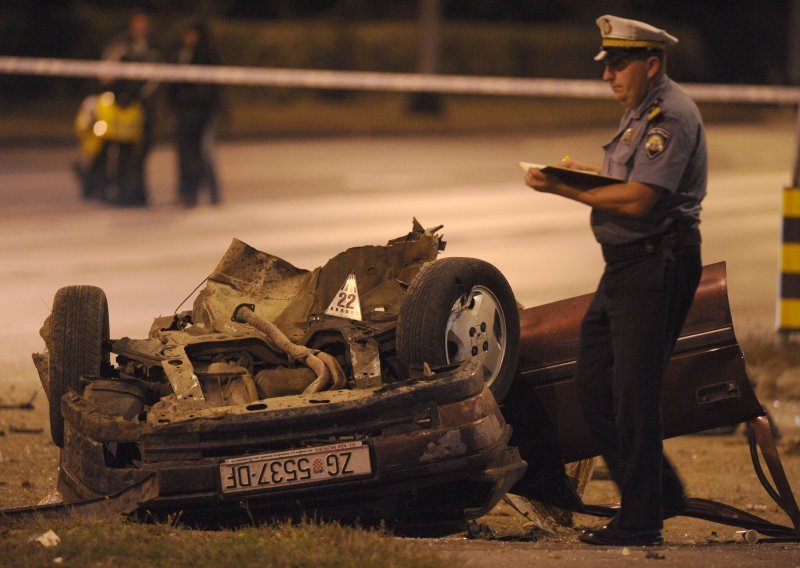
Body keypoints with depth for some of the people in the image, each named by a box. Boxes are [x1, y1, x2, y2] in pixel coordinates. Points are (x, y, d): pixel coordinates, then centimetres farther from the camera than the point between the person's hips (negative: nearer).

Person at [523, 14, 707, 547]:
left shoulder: (671, 115, -15)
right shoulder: (642, 112, 19)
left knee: (634, 391, -8)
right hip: (625, 264, 11)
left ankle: (641, 521, -2)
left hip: (657, 263, -11)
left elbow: (638, 200, -23)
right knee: (594, 381, 12)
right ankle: (662, 492, 21)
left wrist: (565, 189, -18)